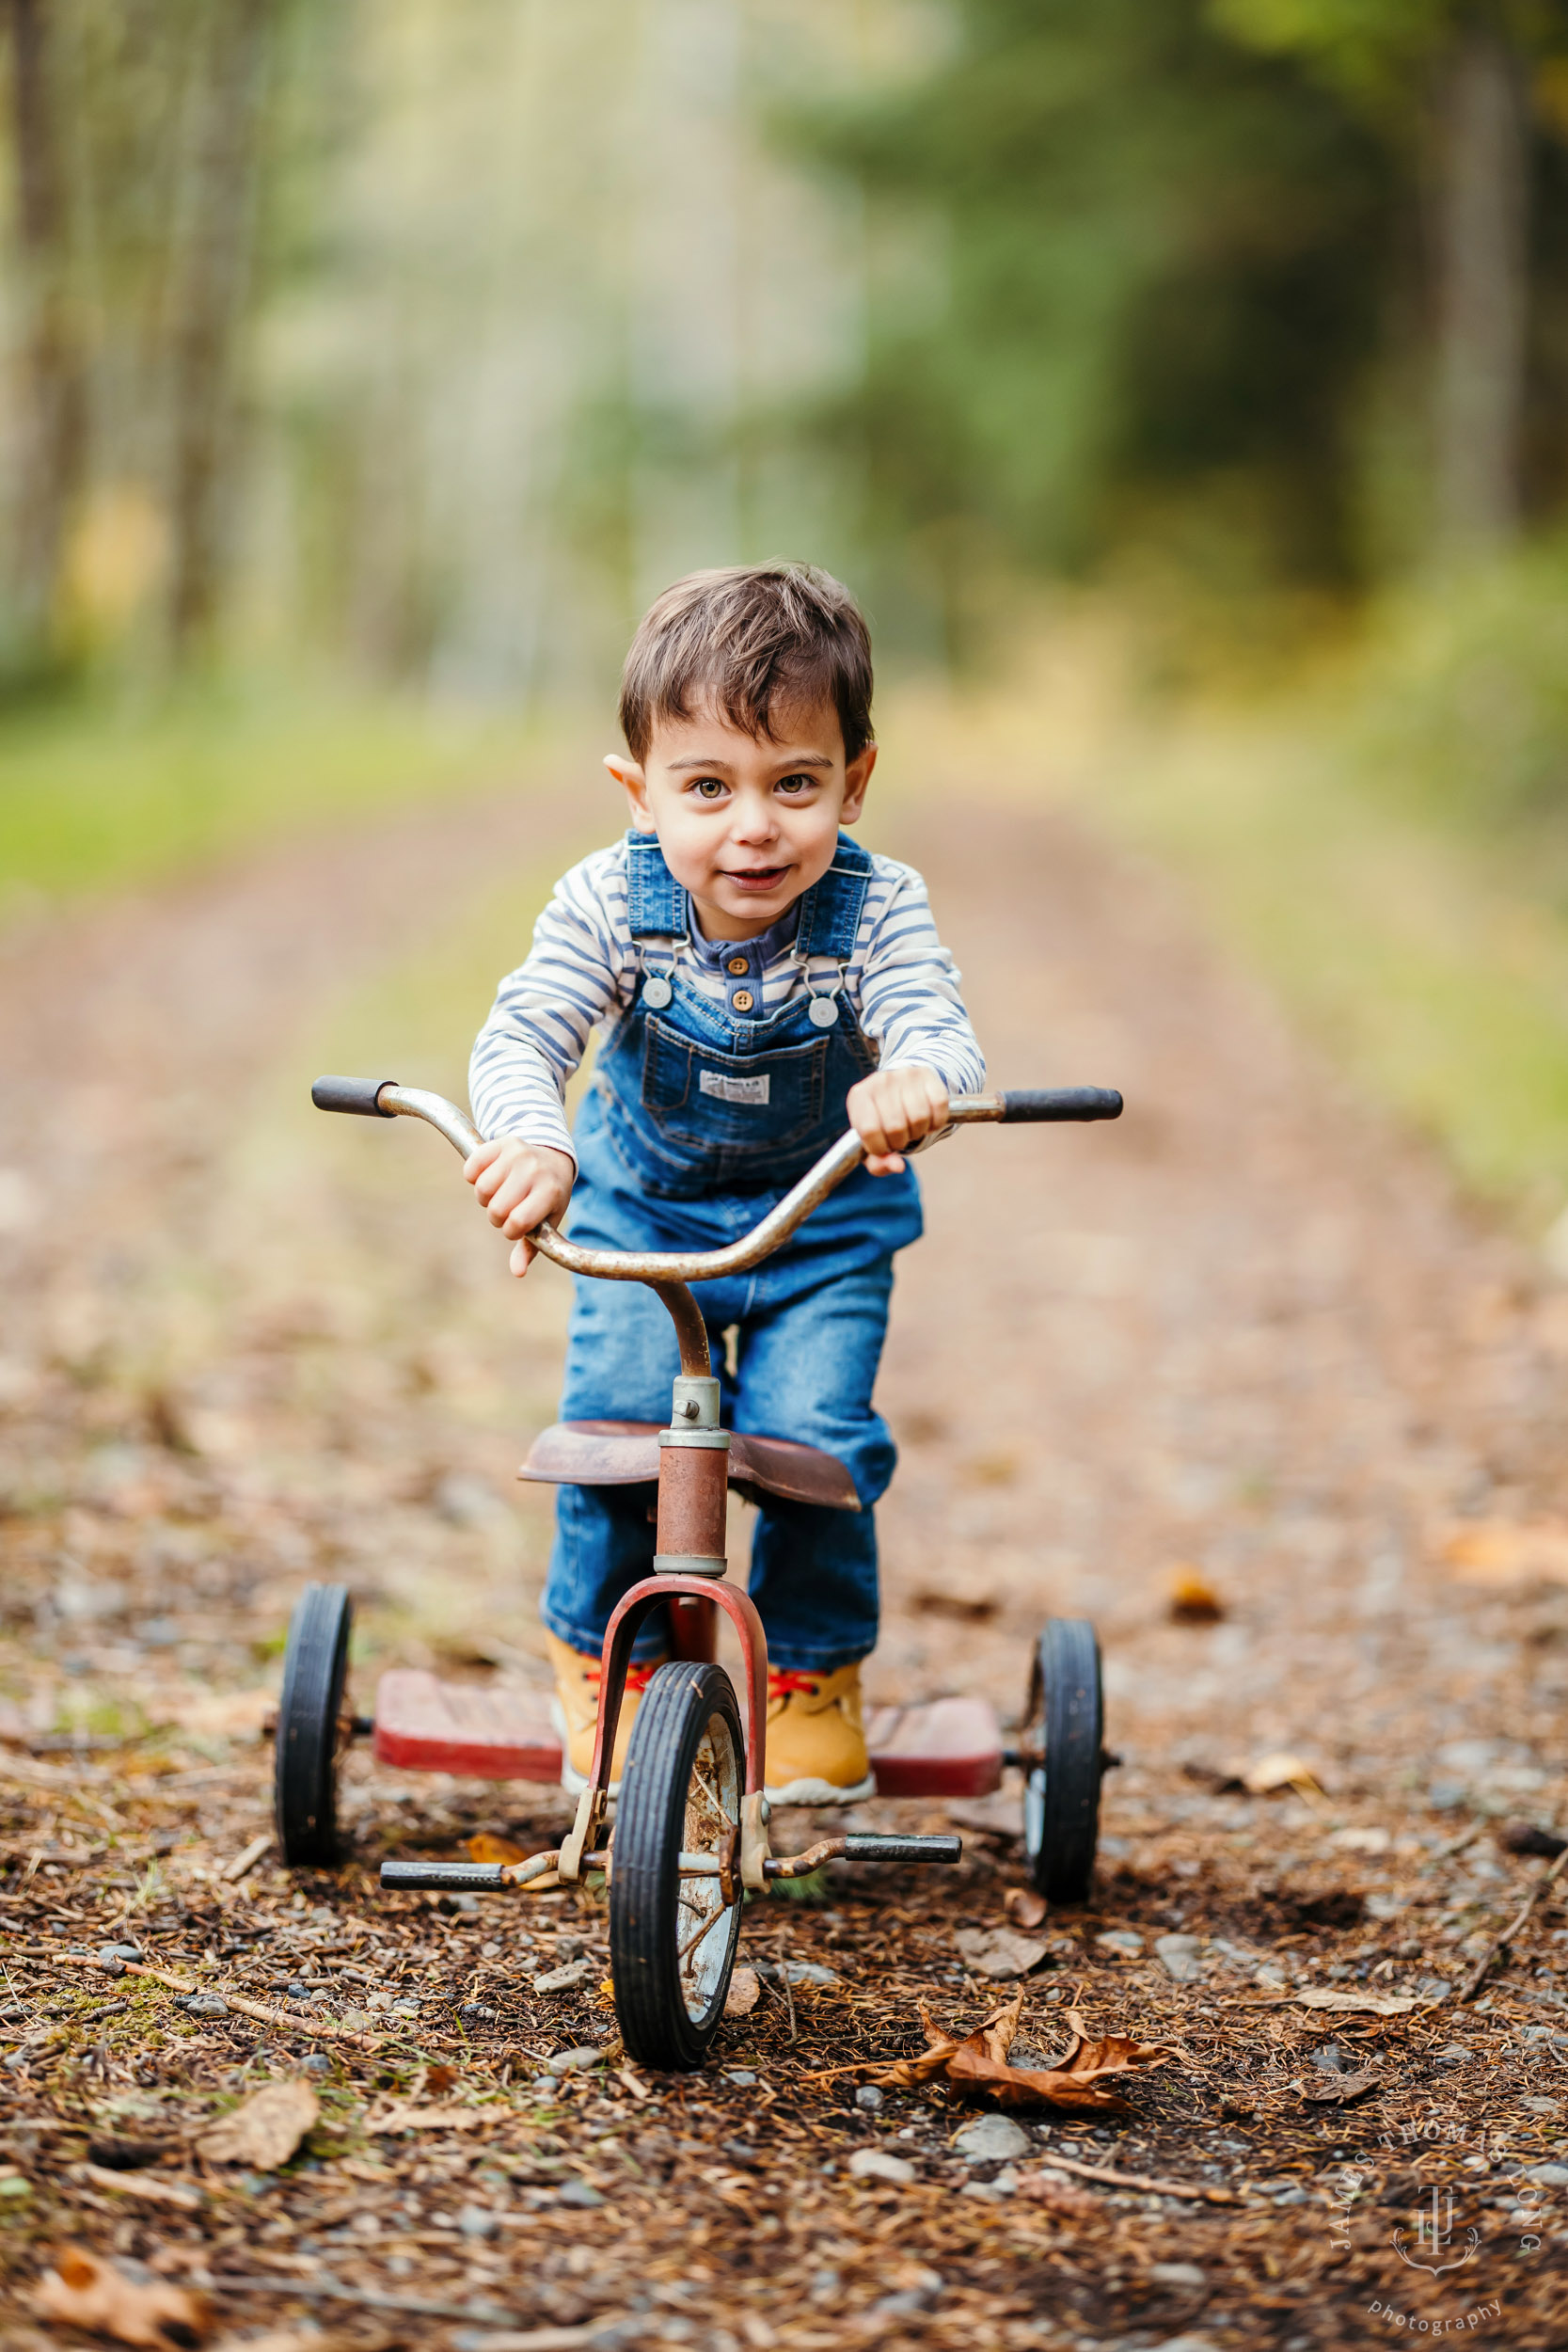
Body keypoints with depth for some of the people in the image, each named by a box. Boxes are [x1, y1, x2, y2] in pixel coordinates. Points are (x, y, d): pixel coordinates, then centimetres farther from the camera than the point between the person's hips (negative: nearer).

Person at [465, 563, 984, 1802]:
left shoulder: (877, 909, -23)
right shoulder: (609, 902, -21)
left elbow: (939, 1030, -36)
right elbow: (520, 1036, -30)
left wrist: (916, 1081, -62)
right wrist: (531, 1138, -53)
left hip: (826, 1226, -1)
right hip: (642, 1206, 1)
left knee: (813, 1431, -16)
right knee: (617, 1411, -17)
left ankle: (814, 1672, 11)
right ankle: (604, 1652, 11)